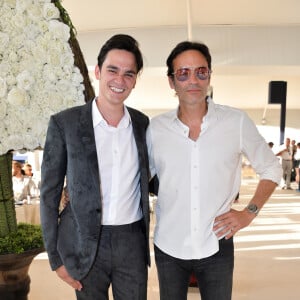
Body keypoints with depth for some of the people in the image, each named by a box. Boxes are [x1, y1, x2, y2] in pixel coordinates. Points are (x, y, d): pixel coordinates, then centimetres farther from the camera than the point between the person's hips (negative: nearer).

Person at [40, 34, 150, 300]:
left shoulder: (142, 123, 2)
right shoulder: (64, 123, -8)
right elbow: (49, 194, -4)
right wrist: (56, 257, -4)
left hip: (133, 240, 3)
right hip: (85, 245, -2)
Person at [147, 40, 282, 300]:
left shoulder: (237, 122, -8)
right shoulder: (155, 127, -4)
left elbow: (271, 169, 4)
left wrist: (250, 212, -6)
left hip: (216, 248, -1)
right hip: (168, 248, 1)